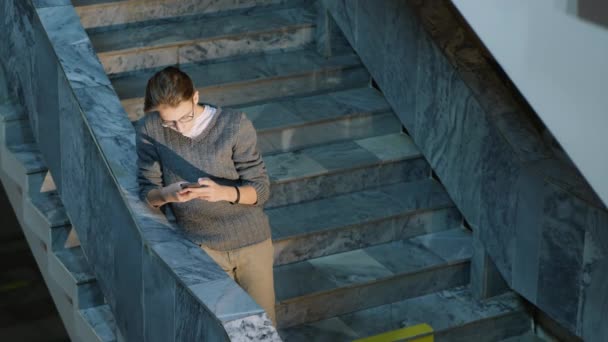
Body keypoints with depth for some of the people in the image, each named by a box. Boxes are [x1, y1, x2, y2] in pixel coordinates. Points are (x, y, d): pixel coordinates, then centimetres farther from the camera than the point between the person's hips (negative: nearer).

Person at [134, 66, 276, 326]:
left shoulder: (235, 124, -14)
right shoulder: (149, 131, -10)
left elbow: (260, 189, -11)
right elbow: (147, 194, -5)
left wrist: (223, 192, -31)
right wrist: (166, 194, -28)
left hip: (252, 242, 0)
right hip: (202, 248, 0)